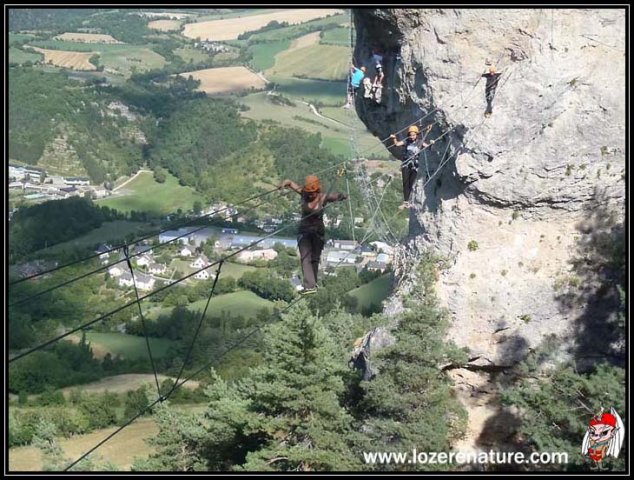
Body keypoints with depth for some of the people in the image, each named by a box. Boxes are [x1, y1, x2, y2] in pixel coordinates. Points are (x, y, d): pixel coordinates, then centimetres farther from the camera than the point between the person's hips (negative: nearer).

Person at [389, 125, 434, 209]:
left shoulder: (420, 142, 1)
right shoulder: (406, 141, 0)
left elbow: (427, 146, -9)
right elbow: (397, 144, -5)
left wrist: (431, 144, -31)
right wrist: (394, 139, -25)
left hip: (414, 165, 1)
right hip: (406, 165, -1)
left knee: (411, 184, 6)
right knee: (405, 183, -6)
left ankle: (406, 201, 16)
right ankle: (405, 202, -8)